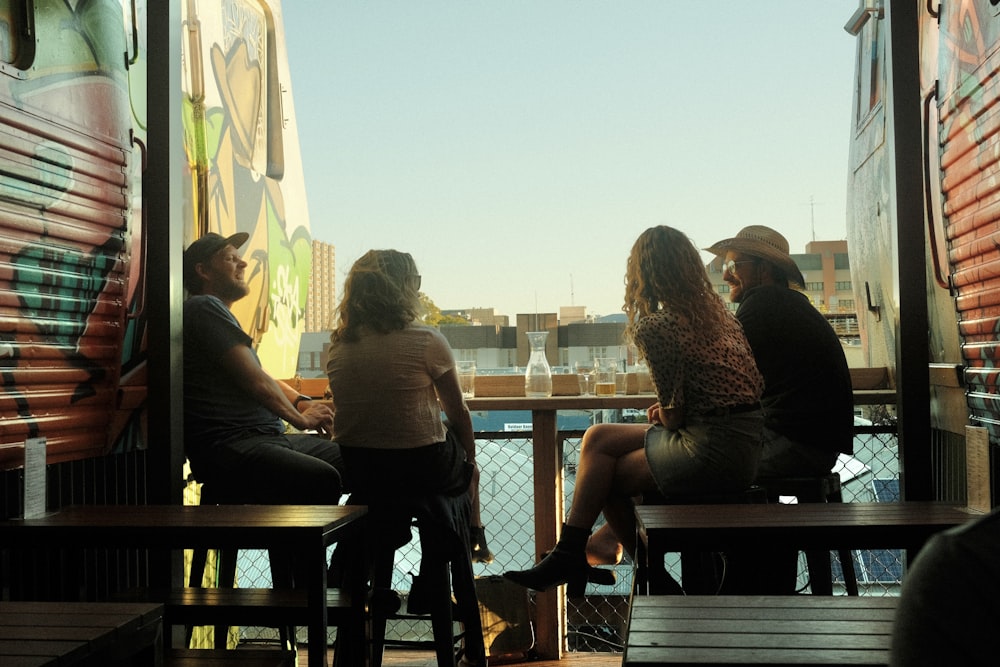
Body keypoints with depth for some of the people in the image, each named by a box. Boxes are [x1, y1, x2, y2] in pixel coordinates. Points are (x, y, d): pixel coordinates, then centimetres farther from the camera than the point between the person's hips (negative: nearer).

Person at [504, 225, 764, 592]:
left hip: (712, 450, -9)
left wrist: (660, 415, 9)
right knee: (598, 438, 13)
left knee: (608, 477, 8)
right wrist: (666, 411, 11)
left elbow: (674, 414, -12)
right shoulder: (716, 309, 10)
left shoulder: (653, 327, -15)